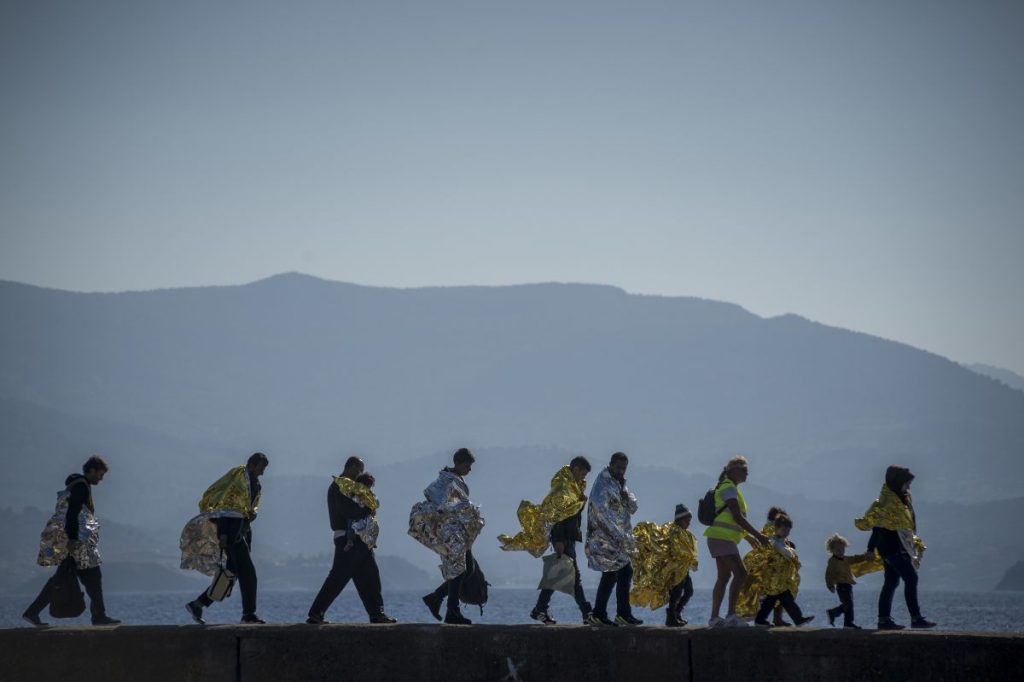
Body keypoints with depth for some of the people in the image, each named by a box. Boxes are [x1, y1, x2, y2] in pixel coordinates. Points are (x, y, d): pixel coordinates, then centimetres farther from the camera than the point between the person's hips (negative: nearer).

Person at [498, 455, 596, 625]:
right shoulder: (563, 487, -13)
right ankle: (587, 613, -14)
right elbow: (555, 514, -20)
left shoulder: (575, 486, 18)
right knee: (573, 574, -11)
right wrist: (558, 541, -25)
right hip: (562, 537, -10)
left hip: (568, 536, 10)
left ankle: (540, 610, 15)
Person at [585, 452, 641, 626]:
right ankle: (623, 613, -11)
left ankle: (599, 614, 13)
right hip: (606, 537, -9)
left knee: (610, 575, 9)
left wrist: (625, 494, -4)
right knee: (625, 571, -13)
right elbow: (601, 510, -19)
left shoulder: (619, 483, 17)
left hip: (620, 537, 9)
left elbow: (632, 508, 17)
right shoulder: (603, 483, -11)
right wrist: (618, 534, -20)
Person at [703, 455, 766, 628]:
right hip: (722, 538, -11)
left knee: (724, 576, 9)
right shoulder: (728, 488, -9)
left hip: (720, 538, 11)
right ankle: (731, 615, -21)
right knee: (740, 573, -16)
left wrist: (748, 536, 27)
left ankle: (714, 617, 8)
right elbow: (737, 517, -17)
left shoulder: (730, 489, 22)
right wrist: (757, 535, -16)